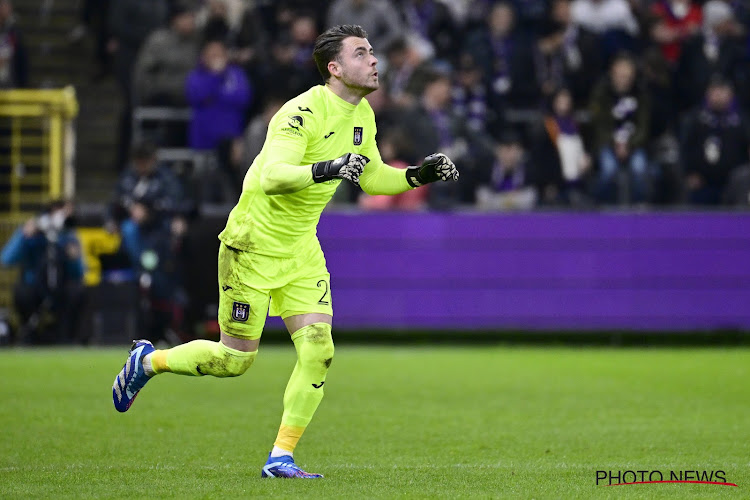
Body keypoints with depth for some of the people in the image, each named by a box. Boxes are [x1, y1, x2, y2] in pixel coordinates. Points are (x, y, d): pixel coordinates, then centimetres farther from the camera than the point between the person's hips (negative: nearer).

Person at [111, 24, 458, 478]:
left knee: (318, 348, -9)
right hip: (254, 245, -7)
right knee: (236, 359, 1)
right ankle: (149, 361, 27)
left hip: (302, 249, 7)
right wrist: (323, 170, -48)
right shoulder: (303, 113, -23)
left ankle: (282, 457, -1)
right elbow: (271, 177, -34)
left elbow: (372, 178, 18)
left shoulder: (363, 116, 4)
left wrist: (419, 176, 2)